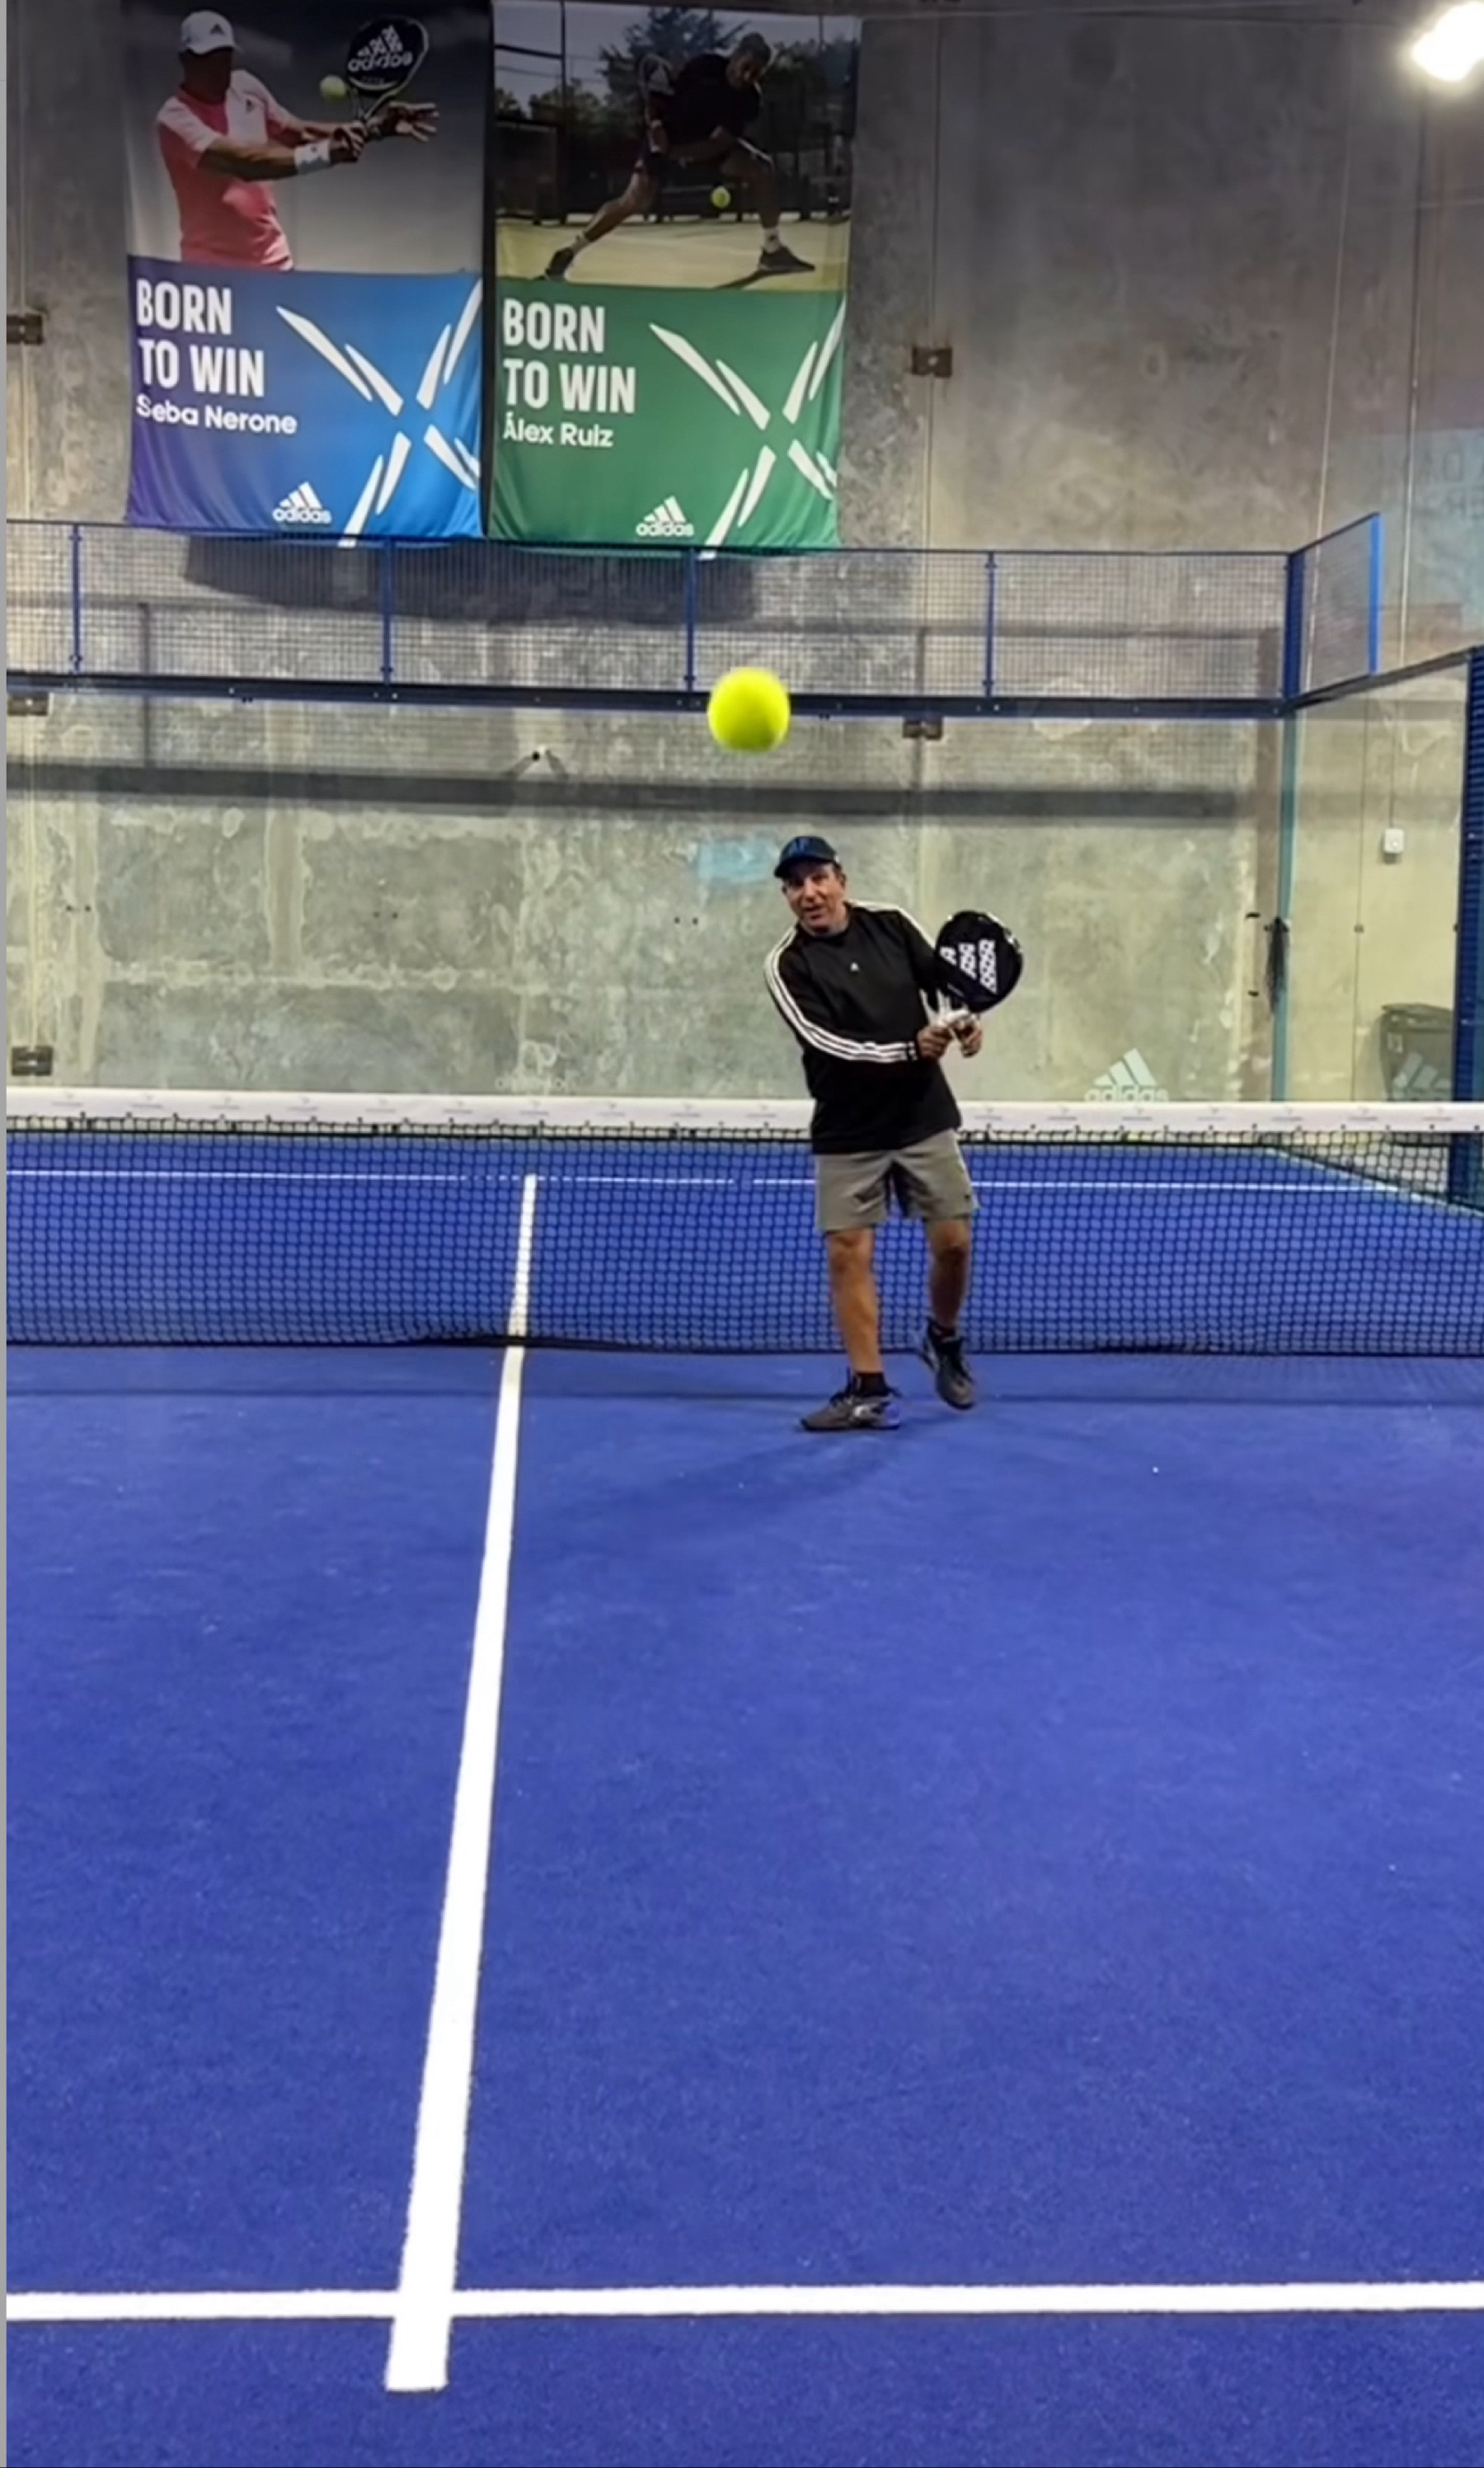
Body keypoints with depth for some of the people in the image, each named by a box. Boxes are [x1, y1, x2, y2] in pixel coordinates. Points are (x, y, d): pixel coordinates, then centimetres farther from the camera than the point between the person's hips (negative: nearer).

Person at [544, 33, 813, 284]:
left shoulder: (750, 100, -17)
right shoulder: (705, 65, -25)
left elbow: (721, 141, -24)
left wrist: (681, 153, -35)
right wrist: (654, 121, -23)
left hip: (708, 143, 5)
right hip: (666, 136, -4)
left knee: (761, 169, -11)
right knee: (636, 201, -22)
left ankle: (773, 251, -1)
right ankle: (570, 252, -14)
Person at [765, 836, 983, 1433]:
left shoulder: (890, 925, 0)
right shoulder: (789, 966, -10)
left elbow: (944, 980, 9)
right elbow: (828, 1044, -20)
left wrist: (966, 1020, -13)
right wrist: (910, 1050, -30)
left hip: (925, 1118, 2)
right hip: (847, 1132, -2)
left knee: (952, 1241, 1)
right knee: (848, 1254, -4)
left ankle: (943, 1341, 29)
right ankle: (869, 1391, 4)